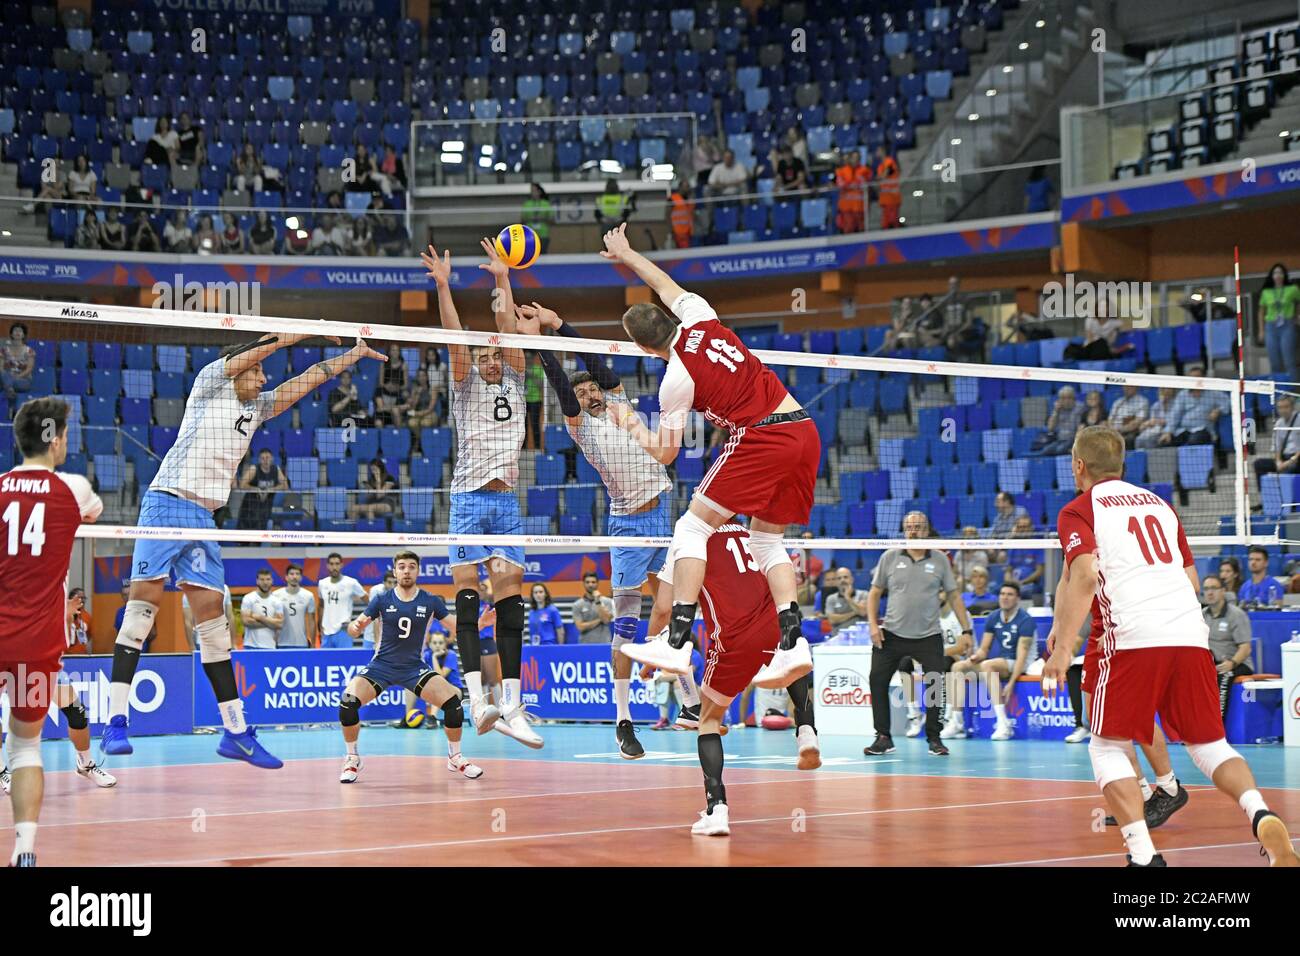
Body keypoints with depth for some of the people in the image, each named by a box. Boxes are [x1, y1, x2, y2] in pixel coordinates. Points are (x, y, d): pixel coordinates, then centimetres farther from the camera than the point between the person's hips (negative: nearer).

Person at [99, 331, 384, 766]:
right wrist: (302, 333, -4)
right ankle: (116, 723, -16)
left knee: (212, 615, 4)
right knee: (143, 602, -12)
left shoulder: (256, 408, 22)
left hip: (203, 518, 7)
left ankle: (236, 732, 4)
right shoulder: (210, 380, 5)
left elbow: (303, 381, 25)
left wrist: (353, 354, 24)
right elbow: (251, 353, -7)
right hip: (167, 503, -7)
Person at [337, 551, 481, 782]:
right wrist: (356, 626, -30)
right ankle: (352, 760, -3)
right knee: (349, 701, -25)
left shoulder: (431, 602, -3)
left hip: (414, 668, 1)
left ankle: (455, 758, 9)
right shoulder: (382, 600, -5)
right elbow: (354, 629, -6)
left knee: (453, 701, -17)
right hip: (381, 666, -1)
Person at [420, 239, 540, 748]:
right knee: (467, 590, -9)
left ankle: (510, 706, -5)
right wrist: (443, 286, -17)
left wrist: (502, 279, 1)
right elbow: (455, 338, -6)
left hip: (507, 501, 3)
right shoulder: (466, 384, 9)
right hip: (469, 497, -3)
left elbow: (507, 328, 5)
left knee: (510, 593, -3)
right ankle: (477, 698, -17)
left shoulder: (514, 382, 16)